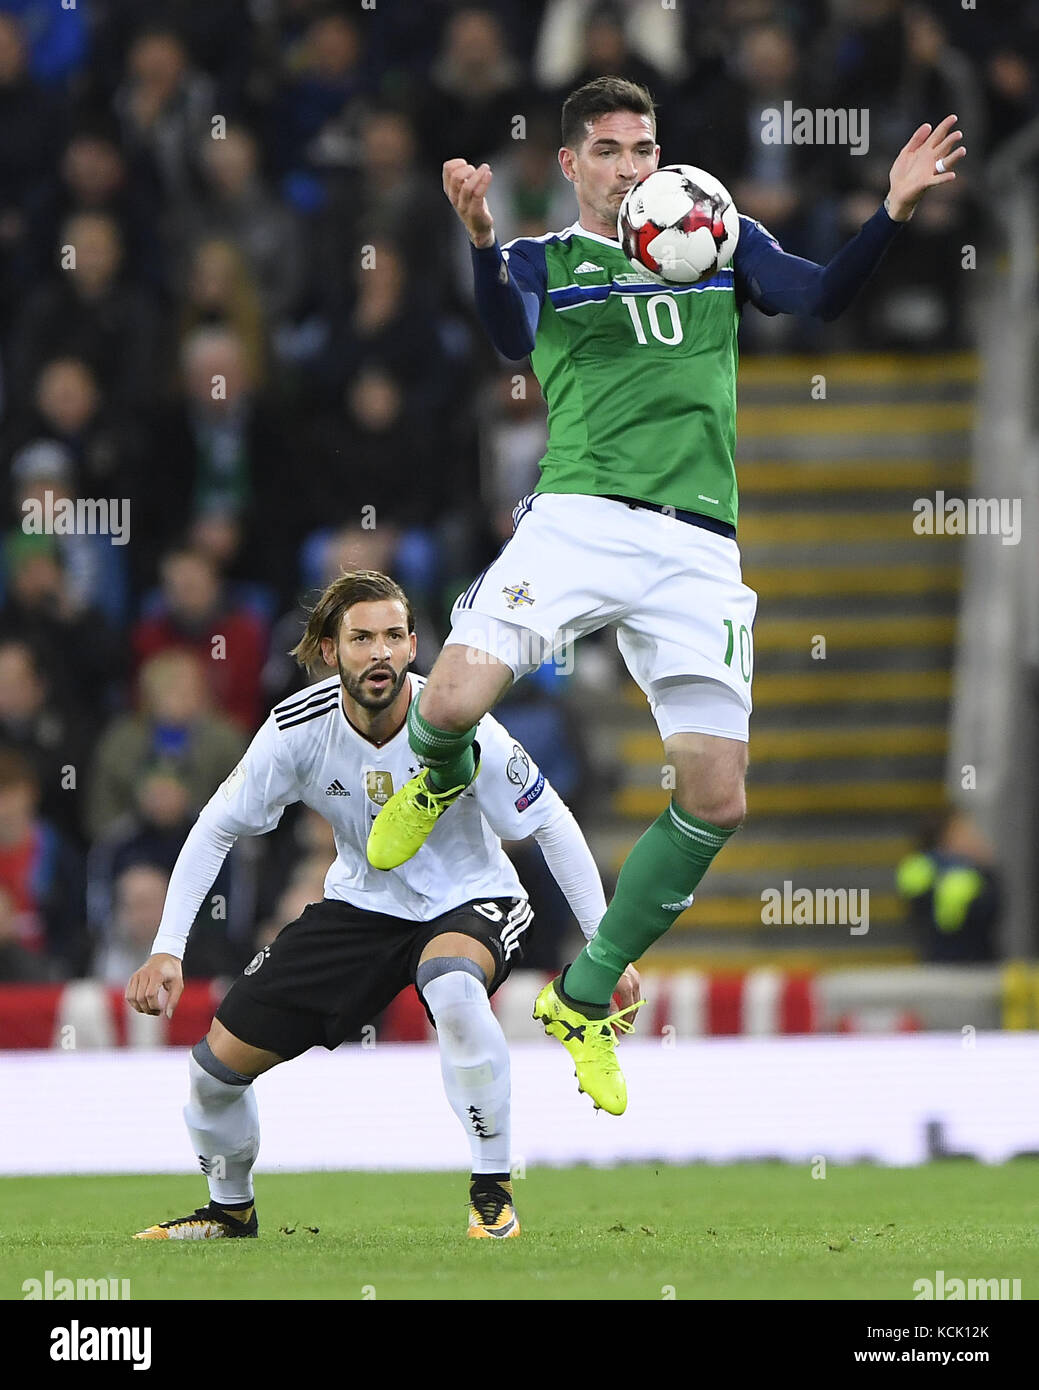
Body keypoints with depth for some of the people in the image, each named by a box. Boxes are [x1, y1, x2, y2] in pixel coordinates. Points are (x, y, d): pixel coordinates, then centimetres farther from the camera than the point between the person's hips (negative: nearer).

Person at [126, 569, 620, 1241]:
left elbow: (553, 826, -14)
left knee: (453, 983, -41)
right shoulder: (299, 728, -17)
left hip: (467, 901, -4)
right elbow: (216, 830, -5)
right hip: (362, 904, 4)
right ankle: (231, 1210, 30)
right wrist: (166, 951, -13)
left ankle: (494, 1191, -25)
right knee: (219, 1061, -2)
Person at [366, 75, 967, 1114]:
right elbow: (513, 336, -12)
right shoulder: (543, 261, 11)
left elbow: (817, 296, 2)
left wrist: (892, 213, -15)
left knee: (714, 803, -6)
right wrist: (482, 242, -32)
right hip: (581, 514, -2)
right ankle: (440, 778, 17)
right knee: (454, 702, -23)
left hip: (698, 543, 2)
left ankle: (585, 998, 12)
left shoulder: (720, 239, 18)